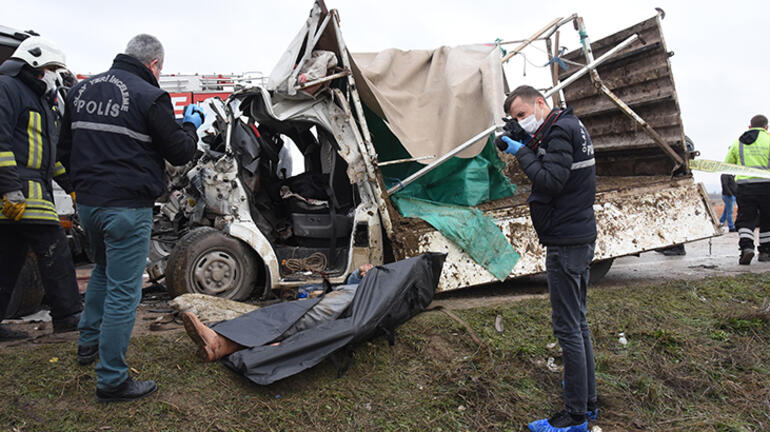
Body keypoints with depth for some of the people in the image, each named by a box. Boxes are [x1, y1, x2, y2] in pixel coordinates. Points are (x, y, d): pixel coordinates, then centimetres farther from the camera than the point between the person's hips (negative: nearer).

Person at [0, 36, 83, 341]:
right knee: (54, 249, -9)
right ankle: (67, 316, -3)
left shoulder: (43, 100, 25)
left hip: (34, 190, 10)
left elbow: (54, 150, 28)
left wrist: (72, 186, 23)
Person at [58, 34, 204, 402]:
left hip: (87, 202, 8)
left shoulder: (82, 89, 10)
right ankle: (112, 381, 8)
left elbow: (66, 149, 17)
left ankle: (88, 343, 42)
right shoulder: (149, 96, -13)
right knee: (123, 291, 0)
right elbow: (179, 153, -7)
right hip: (127, 207, -8)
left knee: (103, 270, 30)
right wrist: (191, 125, 11)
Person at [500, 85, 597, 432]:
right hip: (582, 238, 11)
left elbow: (551, 181, -24)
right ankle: (587, 399, 28)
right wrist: (530, 149, 5)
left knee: (567, 326, -5)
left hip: (566, 243, -11)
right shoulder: (571, 126, 17)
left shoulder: (559, 131, -14)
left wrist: (522, 153, -14)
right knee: (577, 322, 17)